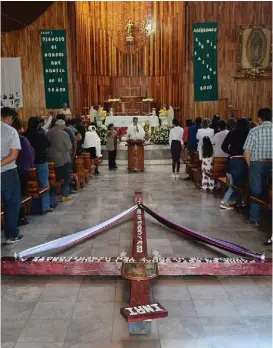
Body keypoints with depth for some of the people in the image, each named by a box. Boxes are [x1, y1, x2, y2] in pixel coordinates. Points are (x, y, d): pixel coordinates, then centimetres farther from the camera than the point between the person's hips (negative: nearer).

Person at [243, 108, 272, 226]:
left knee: (256, 191, 8)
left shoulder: (254, 131, -6)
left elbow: (246, 152, -9)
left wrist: (250, 165, 5)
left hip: (258, 164, -2)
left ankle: (254, 219, 13)